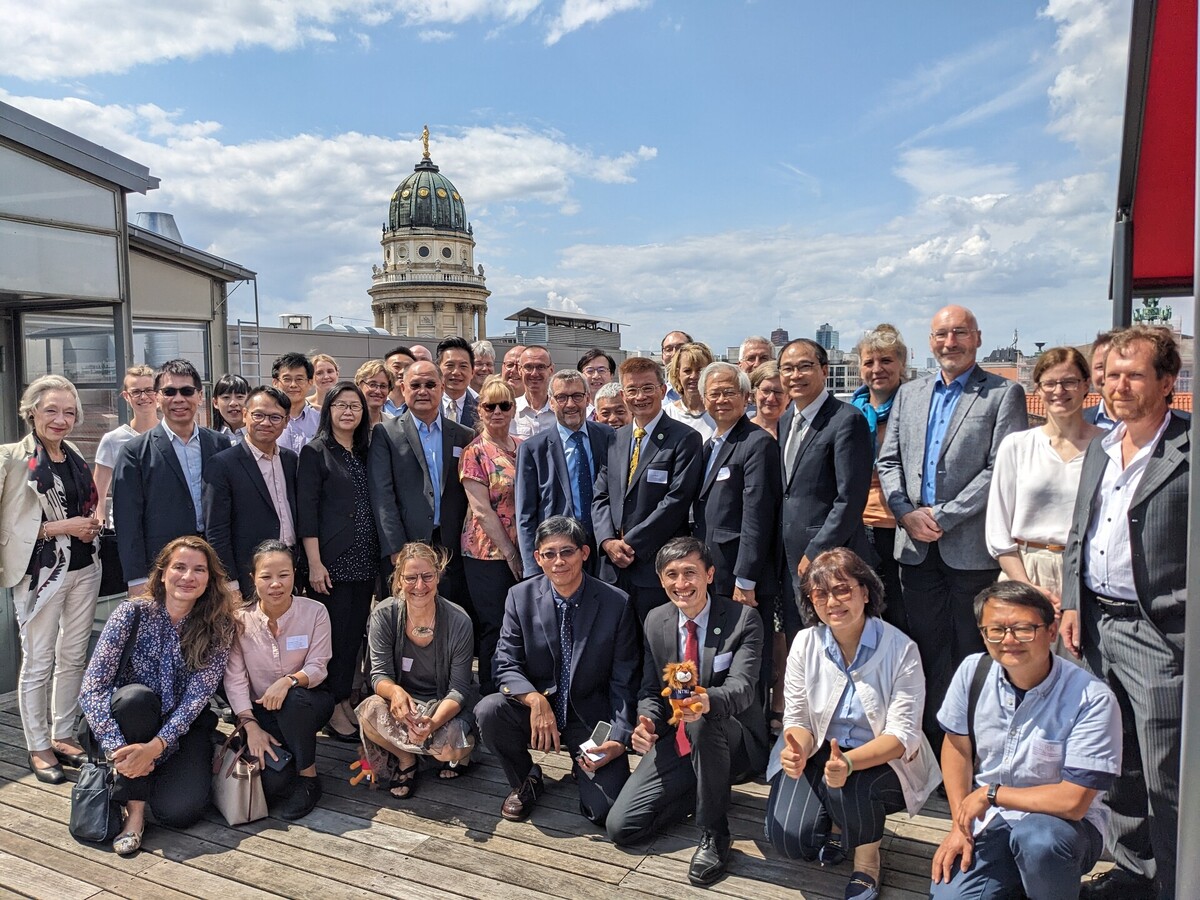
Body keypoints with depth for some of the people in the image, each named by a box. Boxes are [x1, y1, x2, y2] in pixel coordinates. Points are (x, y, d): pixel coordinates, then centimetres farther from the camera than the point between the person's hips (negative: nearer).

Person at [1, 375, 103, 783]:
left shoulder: (73, 455, 9)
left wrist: (90, 525, 5)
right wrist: (61, 528, -17)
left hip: (83, 566, 6)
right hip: (41, 570, -6)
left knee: (73, 656, 13)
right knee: (38, 662, 4)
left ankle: (62, 735, 27)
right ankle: (38, 747, 20)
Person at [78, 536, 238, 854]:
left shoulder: (219, 628, -10)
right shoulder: (133, 613, -14)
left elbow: (196, 697, -16)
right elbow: (92, 688, -19)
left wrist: (155, 746, -31)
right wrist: (119, 748, -31)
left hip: (181, 730, 0)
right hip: (124, 727, 0)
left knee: (180, 811, -24)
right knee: (136, 697, -34)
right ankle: (134, 808, -20)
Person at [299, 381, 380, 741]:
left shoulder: (365, 453, 14)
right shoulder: (315, 452, -3)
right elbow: (306, 511, -9)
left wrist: (381, 554, 11)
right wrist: (314, 563, -15)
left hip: (364, 561, 6)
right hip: (333, 560, -6)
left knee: (355, 632, 10)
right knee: (334, 633, -1)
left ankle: (346, 700, 22)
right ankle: (332, 710, 10)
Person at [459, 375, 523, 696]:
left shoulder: (524, 447, 10)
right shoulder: (474, 453, -6)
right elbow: (482, 510, -11)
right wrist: (509, 552, -12)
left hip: (523, 552, 5)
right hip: (489, 553, -5)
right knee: (494, 629, 0)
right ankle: (490, 699, 14)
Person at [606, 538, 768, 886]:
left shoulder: (743, 619, -13)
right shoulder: (656, 621, 2)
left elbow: (741, 688, -26)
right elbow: (650, 689, 7)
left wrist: (707, 701, -50)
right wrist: (646, 721, -18)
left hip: (733, 745, -4)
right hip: (676, 743, 5)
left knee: (703, 721, -40)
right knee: (620, 828, -9)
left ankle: (714, 834, -17)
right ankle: (705, 791, 14)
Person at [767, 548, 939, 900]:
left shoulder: (901, 650, -16)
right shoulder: (805, 644, -7)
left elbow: (903, 734, -20)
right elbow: (797, 719, -4)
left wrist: (849, 762, -38)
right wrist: (797, 750, -29)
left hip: (881, 761, -2)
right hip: (819, 753, 2)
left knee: (848, 788, -35)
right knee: (789, 838, -19)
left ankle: (867, 859, 0)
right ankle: (838, 825, 16)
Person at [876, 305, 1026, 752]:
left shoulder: (1003, 393, 0)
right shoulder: (909, 394, 15)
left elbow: (1001, 469, -9)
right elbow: (888, 461, 12)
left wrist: (943, 516, -13)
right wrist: (907, 513, -4)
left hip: (973, 547, -4)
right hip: (917, 546, 4)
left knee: (973, 655, 4)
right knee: (928, 650, 11)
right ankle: (931, 744, 21)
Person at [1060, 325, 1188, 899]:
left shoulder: (1188, 450, -12)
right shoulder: (1099, 449, 12)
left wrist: (1185, 620, -19)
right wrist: (1072, 603, 10)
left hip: (1159, 635, -7)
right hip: (1098, 625, 7)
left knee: (1166, 779, 4)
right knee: (1118, 766, 19)